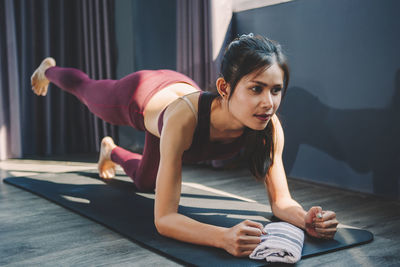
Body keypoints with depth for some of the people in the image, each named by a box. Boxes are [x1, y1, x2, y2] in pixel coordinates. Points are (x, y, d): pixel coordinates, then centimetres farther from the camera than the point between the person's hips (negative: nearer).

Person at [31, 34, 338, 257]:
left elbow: (281, 201, -32)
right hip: (137, 96, -3)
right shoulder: (185, 116, -52)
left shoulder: (269, 126, -40)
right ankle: (49, 69, 67)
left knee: (145, 182, 29)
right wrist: (223, 236, -69)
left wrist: (306, 218, -54)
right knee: (86, 89, 32)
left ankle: (111, 150, 60)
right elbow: (163, 219, -53)